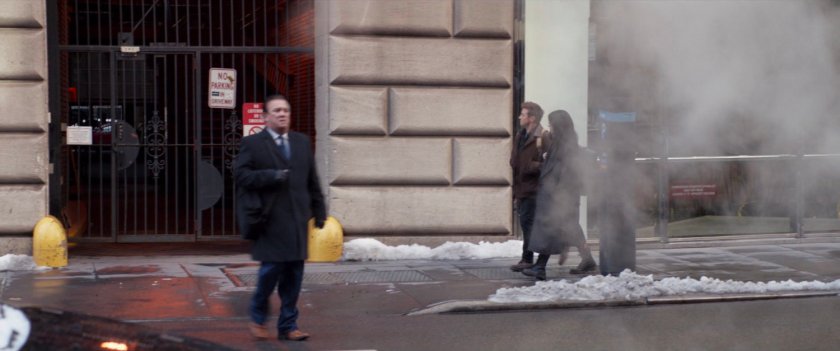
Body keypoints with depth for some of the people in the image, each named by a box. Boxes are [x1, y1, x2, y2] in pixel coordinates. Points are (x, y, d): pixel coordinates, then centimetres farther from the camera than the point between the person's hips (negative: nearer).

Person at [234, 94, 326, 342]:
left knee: (294, 275, 5)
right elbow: (240, 174, -8)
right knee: (271, 268, -8)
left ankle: (288, 326, 13)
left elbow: (312, 180, 16)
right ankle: (258, 319, 16)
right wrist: (272, 176, -18)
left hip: (297, 220, 5)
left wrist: (320, 212, 13)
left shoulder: (302, 142, 16)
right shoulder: (252, 143, 2)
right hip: (271, 220, -4)